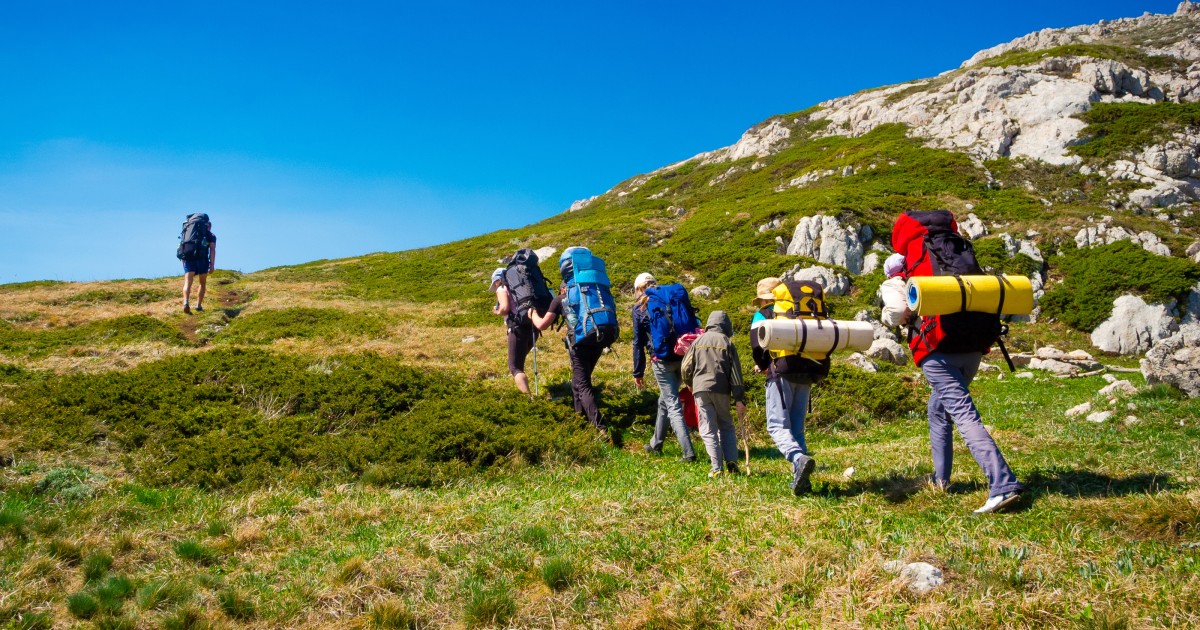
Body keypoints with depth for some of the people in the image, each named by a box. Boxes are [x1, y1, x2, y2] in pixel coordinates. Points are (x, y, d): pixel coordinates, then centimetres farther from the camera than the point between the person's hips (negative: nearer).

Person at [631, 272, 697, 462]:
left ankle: (688, 452, -12)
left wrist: (638, 372, 8)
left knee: (673, 406, -4)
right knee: (665, 400, 20)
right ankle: (656, 444, 34)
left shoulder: (640, 308, 1)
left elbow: (638, 342, 1)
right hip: (682, 357, 5)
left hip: (662, 360, -5)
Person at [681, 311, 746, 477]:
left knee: (708, 430, 2)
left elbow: (685, 368, 8)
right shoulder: (727, 343, 5)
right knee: (726, 426, 17)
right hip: (722, 390, 0)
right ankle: (732, 462, 5)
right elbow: (735, 373, 0)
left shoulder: (698, 341, 9)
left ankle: (717, 468, -7)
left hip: (701, 389, 0)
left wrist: (690, 384, 29)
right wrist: (740, 400, 1)